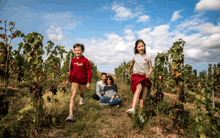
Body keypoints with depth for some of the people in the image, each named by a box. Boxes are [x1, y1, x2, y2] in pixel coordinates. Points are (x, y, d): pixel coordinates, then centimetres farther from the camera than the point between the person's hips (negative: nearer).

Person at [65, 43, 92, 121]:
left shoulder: (85, 60, -11)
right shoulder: (73, 61, 0)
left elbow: (89, 71, -8)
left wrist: (88, 82, -12)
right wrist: (69, 80, 16)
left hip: (83, 81, -1)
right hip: (75, 81, 1)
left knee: (81, 94, 20)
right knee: (73, 96, -10)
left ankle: (82, 98, 61)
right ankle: (71, 115, -13)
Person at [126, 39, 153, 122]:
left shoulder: (148, 57, 10)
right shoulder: (135, 56, 13)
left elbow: (151, 68, 12)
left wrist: (149, 73, -11)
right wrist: (129, 70, 50)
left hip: (145, 77, 2)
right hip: (136, 76, -2)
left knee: (143, 99, -7)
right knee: (139, 87, -36)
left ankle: (140, 116, 3)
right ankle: (133, 109, -53)